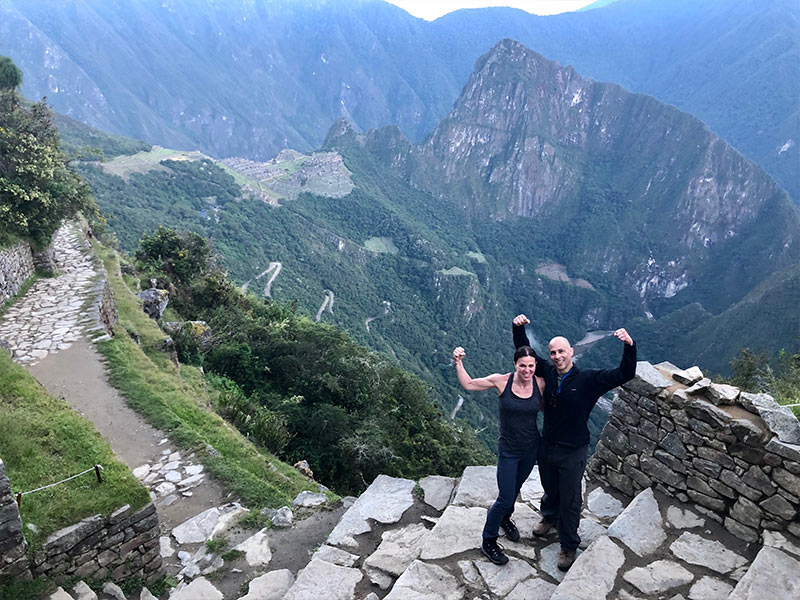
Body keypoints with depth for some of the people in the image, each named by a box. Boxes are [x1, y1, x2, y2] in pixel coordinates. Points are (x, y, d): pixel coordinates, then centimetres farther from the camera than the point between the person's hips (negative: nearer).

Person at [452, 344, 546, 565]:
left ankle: (505, 518, 56)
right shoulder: (502, 381, -18)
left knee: (515, 487, 26)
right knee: (506, 498, -1)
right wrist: (458, 363, -21)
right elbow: (468, 384, -10)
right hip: (508, 450, -3)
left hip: (531, 448, 3)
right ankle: (488, 541, 21)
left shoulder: (541, 384, -12)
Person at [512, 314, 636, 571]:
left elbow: (624, 374, -22)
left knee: (570, 500, 8)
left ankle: (568, 546, 27)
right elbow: (524, 351, 2)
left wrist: (629, 347, -38)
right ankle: (549, 517, 56)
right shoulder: (546, 371, -7)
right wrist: (518, 328, -13)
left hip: (573, 452, -4)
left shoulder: (588, 379, -16)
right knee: (550, 489, 27)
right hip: (547, 446, 4)